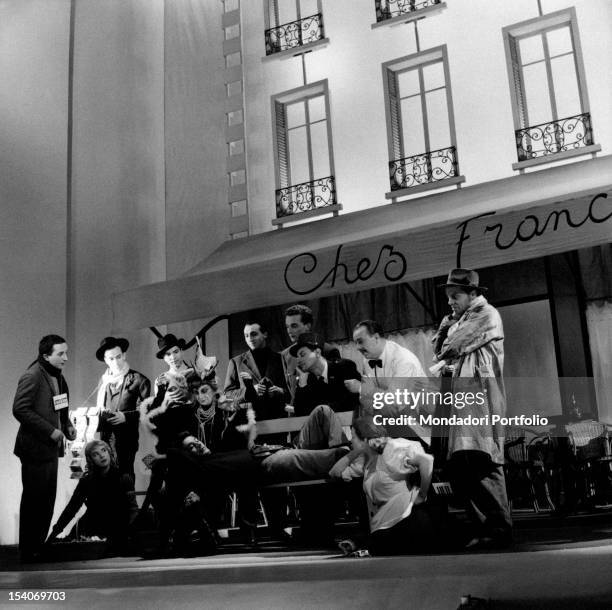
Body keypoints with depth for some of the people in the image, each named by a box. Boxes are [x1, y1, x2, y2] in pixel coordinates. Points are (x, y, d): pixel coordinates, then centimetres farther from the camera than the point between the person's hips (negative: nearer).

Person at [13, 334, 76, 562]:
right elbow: (20, 409, -21)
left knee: (47, 501, 13)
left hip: (51, 448, 9)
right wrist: (50, 430, -21)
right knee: (34, 501, 1)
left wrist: (67, 425, 3)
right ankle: (28, 552, 13)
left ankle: (39, 546, 24)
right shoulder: (32, 376, -16)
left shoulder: (57, 376, 11)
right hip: (35, 449, -9)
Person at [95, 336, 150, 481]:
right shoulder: (104, 380, 14)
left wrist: (126, 416, -15)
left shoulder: (138, 380, 0)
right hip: (104, 437, 4)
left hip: (126, 438, -4)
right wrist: (100, 415, 3)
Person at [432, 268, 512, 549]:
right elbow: (439, 350, 22)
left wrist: (444, 360, 13)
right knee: (460, 466, 1)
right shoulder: (461, 320, 27)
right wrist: (447, 323, 10)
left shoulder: (487, 314, 2)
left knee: (482, 462, -16)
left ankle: (500, 528, -13)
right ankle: (486, 527, 5)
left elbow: (457, 345, -6)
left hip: (481, 394, -8)